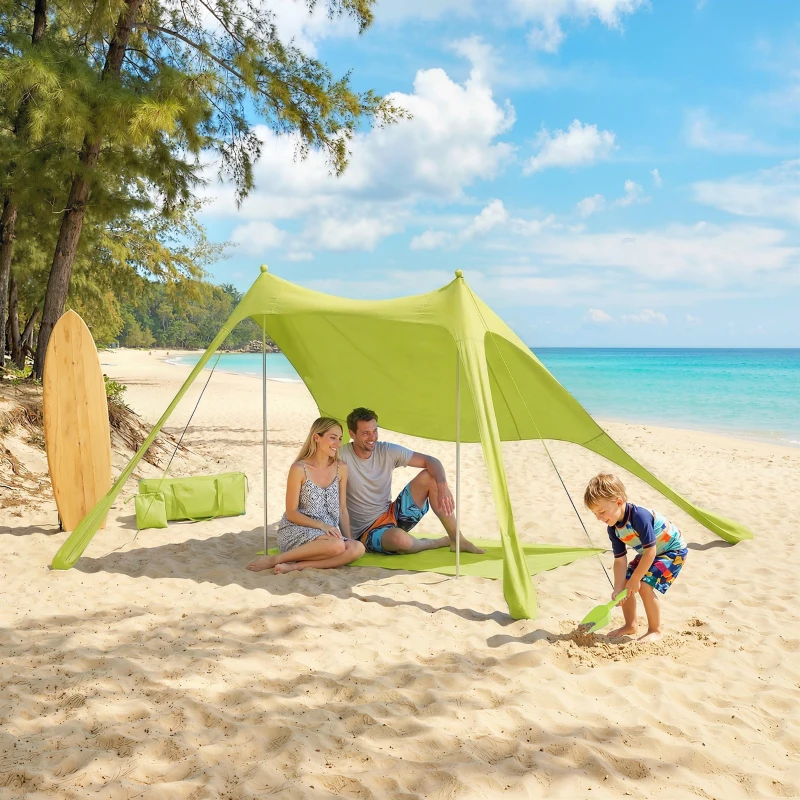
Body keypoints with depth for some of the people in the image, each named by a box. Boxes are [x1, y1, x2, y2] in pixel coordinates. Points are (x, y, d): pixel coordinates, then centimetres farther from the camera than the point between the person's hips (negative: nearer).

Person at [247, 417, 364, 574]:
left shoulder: (341, 468, 8)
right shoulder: (299, 469, -7)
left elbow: (342, 509, 12)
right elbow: (291, 513, -6)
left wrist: (349, 539, -1)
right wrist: (321, 525, -18)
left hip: (328, 533, 5)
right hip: (296, 530, -5)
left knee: (358, 548, -27)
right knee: (337, 545, -35)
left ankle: (295, 566, -26)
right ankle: (274, 560, -19)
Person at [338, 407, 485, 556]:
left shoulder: (387, 451, -3)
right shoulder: (342, 457, -16)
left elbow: (431, 461, -6)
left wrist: (443, 486, -26)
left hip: (392, 514, 5)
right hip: (367, 532, -5)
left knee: (429, 477, -11)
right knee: (399, 538, -39)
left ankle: (456, 539, -6)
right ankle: (437, 543, -3)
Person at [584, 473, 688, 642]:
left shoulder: (640, 516, -37)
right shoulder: (613, 529, -12)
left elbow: (650, 552, -32)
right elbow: (620, 560, -9)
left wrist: (635, 579, -24)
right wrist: (618, 589, -18)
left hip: (673, 550, -8)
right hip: (647, 553, 8)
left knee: (645, 586, -21)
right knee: (625, 584, 3)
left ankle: (655, 631, -2)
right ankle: (630, 625, 22)